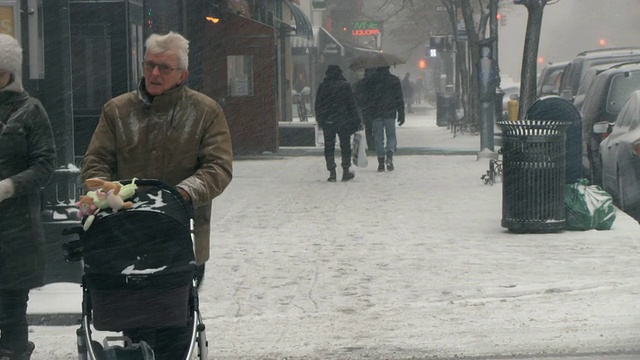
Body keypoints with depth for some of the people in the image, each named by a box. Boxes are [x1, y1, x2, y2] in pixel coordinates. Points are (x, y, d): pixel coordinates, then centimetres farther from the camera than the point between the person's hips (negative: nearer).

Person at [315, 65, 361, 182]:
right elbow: (352, 104, -4)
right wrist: (356, 120, 1)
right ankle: (346, 171, 11)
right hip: (343, 122, -2)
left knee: (329, 147, 6)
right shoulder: (345, 86, -5)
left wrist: (320, 120, 17)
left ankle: (332, 173, 1)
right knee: (345, 146, 9)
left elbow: (318, 105, 7)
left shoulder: (322, 87, 1)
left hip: (327, 122, 2)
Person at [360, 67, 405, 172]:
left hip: (376, 114, 0)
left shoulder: (371, 79, -1)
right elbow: (399, 99, 0)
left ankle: (381, 162, 3)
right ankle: (389, 156, -16)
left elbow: (366, 97, 3)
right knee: (391, 136, 8)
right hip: (390, 113, 0)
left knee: (378, 138, 6)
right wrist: (401, 115, 5)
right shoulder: (394, 80, -1)